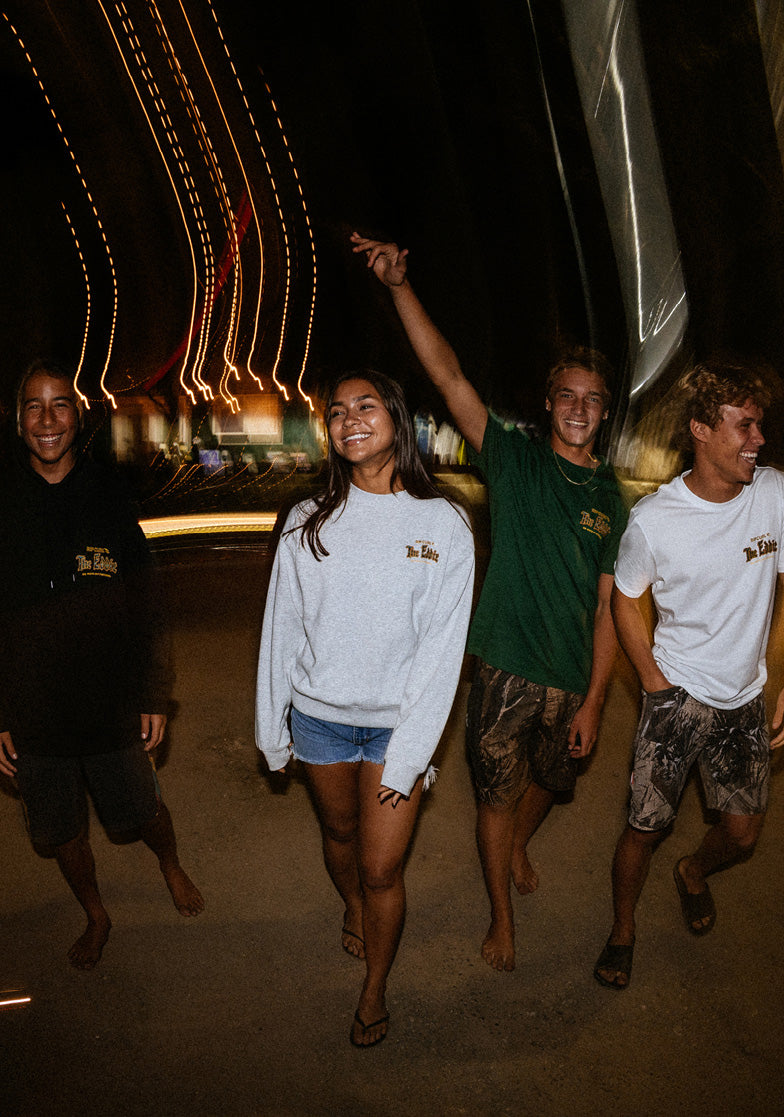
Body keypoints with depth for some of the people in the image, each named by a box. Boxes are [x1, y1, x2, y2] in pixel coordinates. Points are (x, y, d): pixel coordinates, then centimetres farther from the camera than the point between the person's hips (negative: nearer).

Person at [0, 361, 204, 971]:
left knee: (142, 811, 15)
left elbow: (146, 608, -1)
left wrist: (155, 697, -3)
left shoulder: (109, 498, -4)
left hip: (113, 707, 0)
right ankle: (96, 916, 44)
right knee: (64, 832, 16)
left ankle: (172, 867, 49)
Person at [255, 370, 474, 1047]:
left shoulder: (443, 525, -10)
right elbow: (282, 628, 3)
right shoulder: (308, 523, -3)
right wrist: (272, 728, 7)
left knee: (382, 870, 1)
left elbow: (442, 647, -10)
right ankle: (352, 908, 55)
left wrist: (408, 754, -13)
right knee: (338, 833, 22)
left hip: (397, 721, -2)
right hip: (319, 716, 3)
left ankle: (375, 989, 29)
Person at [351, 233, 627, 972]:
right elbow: (447, 374, -15)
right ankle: (501, 916, 32)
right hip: (507, 668, -3)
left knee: (549, 780, 23)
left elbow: (607, 609, 2)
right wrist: (399, 285, -25)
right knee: (496, 792, 9)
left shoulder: (611, 500, 3)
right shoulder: (514, 462, -5)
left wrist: (593, 701, -2)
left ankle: (517, 850, 56)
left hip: (572, 680, 3)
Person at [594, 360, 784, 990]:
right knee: (646, 828, 3)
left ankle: (693, 875, 48)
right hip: (678, 697, -3)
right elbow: (626, 601, -1)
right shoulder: (653, 519, -16)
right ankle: (623, 930, 32)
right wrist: (658, 686, -5)